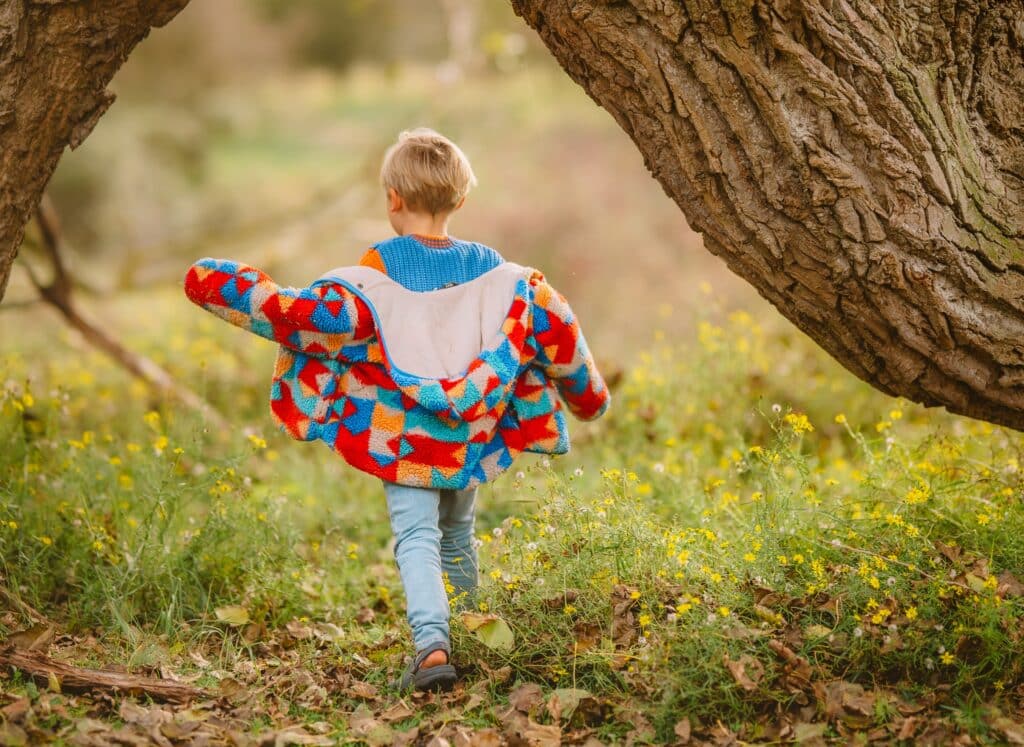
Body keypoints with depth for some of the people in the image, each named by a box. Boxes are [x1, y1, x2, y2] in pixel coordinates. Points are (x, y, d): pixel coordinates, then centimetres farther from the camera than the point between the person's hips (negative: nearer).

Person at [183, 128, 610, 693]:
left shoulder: (373, 280, -14)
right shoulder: (500, 275, -2)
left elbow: (303, 315, -17)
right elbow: (554, 328, 2)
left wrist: (223, 285, -6)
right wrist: (589, 394, 18)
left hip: (403, 440, -4)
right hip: (473, 442, 4)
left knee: (417, 538, -3)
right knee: (458, 536, 23)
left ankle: (431, 642, -26)